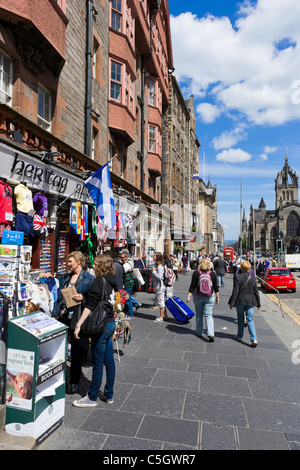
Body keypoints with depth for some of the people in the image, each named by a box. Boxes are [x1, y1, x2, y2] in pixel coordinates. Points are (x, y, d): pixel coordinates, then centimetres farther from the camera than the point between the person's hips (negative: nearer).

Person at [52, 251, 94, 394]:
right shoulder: (66, 278, 13)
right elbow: (59, 297, 16)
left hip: (77, 319, -6)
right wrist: (55, 313, 10)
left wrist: (82, 298, -24)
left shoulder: (89, 278, -7)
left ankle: (74, 382, 23)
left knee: (76, 351, 7)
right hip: (63, 318, 6)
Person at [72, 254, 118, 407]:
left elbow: (90, 306, -21)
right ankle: (108, 394, 29)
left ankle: (92, 398, 19)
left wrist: (79, 324, -21)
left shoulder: (99, 281, -16)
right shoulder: (112, 281, 7)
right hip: (110, 324, 8)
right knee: (109, 361, 16)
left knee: (97, 363, 4)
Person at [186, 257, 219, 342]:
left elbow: (192, 286, -8)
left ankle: (199, 332, 23)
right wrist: (217, 297, 7)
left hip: (198, 296, 0)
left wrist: (188, 296, -4)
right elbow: (216, 287, -2)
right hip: (209, 297, 0)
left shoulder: (196, 273, -7)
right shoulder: (212, 274, -5)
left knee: (199, 315, 14)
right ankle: (210, 334, -10)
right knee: (208, 315, 2)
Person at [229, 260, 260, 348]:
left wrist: (232, 303, -6)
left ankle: (240, 336, 27)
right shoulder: (253, 278, -1)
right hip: (250, 301, 2)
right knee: (250, 320, 4)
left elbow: (235, 291, -11)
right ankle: (254, 339, -7)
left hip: (240, 301, -1)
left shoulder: (238, 277, -10)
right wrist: (258, 304, 13)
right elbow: (256, 292, 4)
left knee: (240, 319, 15)